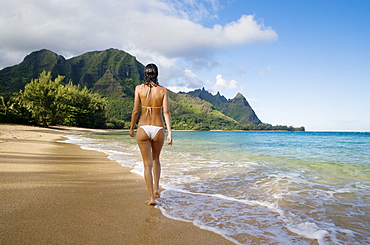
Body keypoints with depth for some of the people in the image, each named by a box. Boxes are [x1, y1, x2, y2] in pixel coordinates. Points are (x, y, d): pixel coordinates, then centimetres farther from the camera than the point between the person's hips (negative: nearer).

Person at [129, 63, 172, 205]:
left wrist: (131, 127, 11)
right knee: (155, 159, 25)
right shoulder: (163, 90, -1)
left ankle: (151, 197, 5)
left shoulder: (139, 88, -1)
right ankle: (156, 188, 24)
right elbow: (166, 112, -9)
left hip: (143, 129, -1)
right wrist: (169, 132, -10)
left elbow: (136, 111, -2)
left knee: (147, 163, 6)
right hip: (158, 129, 1)